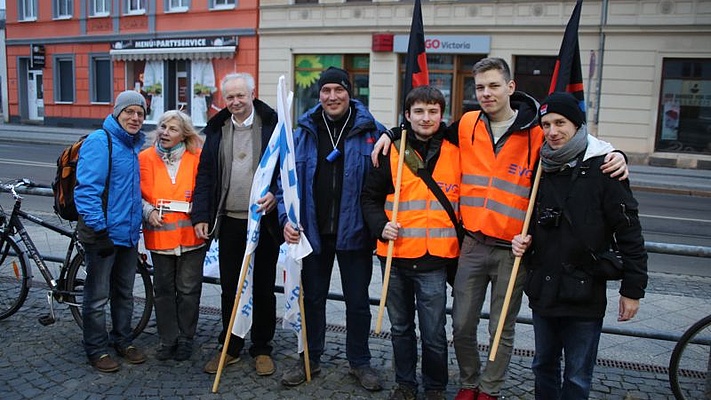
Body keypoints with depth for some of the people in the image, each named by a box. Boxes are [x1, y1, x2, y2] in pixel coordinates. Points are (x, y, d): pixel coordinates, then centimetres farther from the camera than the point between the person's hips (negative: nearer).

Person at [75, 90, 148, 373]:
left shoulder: (135, 145, 12)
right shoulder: (100, 141, -14)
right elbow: (86, 189, -19)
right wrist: (99, 227, -21)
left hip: (129, 232, 8)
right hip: (103, 234, -8)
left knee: (125, 293, 19)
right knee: (98, 297, 5)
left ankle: (123, 341, 33)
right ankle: (97, 350, 20)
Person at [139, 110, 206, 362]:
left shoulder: (197, 158, -3)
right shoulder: (145, 158, 1)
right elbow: (137, 194, 7)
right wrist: (148, 211, -9)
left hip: (191, 235, -1)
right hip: (159, 235, 1)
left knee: (188, 289, 8)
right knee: (164, 289, 11)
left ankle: (185, 339, 25)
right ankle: (168, 339, 25)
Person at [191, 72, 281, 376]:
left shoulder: (271, 125, -3)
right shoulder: (217, 129, 8)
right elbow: (205, 175, 8)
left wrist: (275, 194, -23)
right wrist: (200, 215, 0)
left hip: (264, 221, -3)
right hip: (229, 222, 3)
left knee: (263, 289, 9)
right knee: (229, 288, 12)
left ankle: (261, 348, 24)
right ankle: (230, 347, 27)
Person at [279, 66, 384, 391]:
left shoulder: (371, 132, -3)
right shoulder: (303, 132, 3)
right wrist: (287, 218, -9)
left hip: (354, 231, -2)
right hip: (313, 231, 2)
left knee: (357, 300, 10)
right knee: (312, 297, 14)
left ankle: (359, 362, 28)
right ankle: (310, 359, 31)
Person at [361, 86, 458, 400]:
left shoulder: (455, 152, 2)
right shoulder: (392, 151, 1)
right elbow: (370, 197, 6)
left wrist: (459, 244, 6)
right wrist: (381, 225, -11)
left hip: (435, 259, -1)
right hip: (395, 256, 1)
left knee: (433, 332, 5)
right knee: (400, 327, 16)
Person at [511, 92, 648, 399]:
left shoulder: (601, 168, -10)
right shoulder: (541, 170, 6)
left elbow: (629, 232, -9)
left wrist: (633, 289, -7)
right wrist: (522, 241, -1)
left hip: (585, 296, -5)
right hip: (543, 290, 5)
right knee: (543, 366, 19)